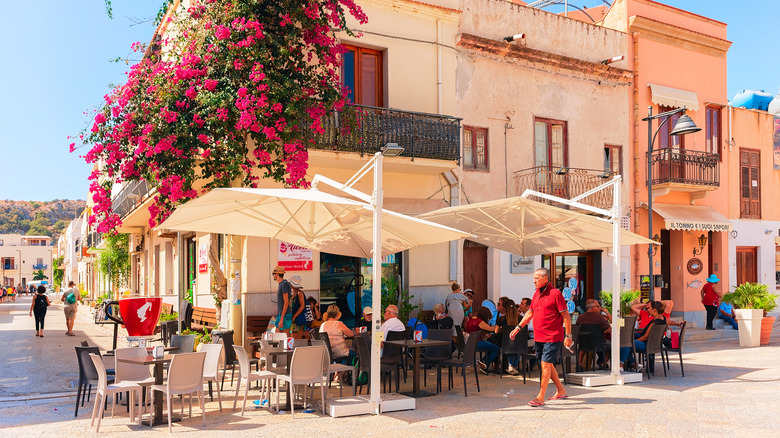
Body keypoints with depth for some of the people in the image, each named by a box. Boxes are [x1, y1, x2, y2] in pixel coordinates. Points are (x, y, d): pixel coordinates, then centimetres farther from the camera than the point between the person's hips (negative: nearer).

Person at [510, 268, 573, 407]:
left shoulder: (555, 293, -11)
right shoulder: (536, 294, 12)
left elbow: (566, 316, -11)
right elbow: (530, 313, 21)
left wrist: (568, 336, -13)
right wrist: (518, 327, 15)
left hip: (552, 337, -8)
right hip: (539, 337, 8)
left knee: (546, 364, -9)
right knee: (547, 365, 15)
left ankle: (540, 398, -6)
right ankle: (561, 391, 32)